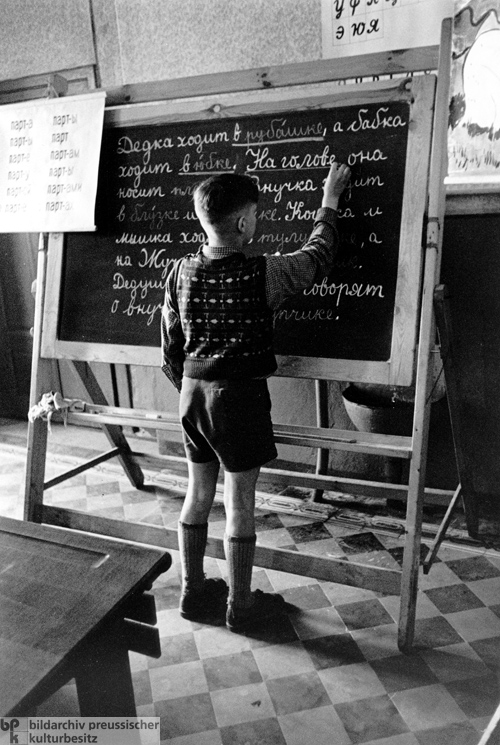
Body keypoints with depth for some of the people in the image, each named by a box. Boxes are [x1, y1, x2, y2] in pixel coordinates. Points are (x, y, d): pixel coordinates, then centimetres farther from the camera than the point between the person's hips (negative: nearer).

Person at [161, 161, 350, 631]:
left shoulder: (180, 272, -1)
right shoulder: (261, 273, -15)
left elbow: (170, 354, 5)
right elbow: (317, 258, 3)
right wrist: (329, 200, 15)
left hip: (192, 395, 5)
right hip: (240, 397, -5)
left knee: (197, 494, 17)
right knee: (240, 502, 8)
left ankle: (193, 592, 33)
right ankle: (240, 605, 25)